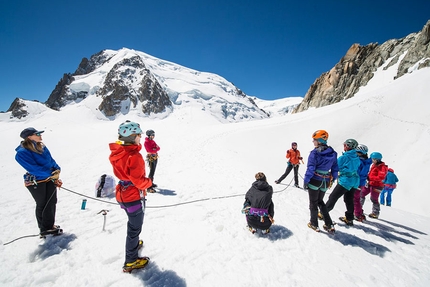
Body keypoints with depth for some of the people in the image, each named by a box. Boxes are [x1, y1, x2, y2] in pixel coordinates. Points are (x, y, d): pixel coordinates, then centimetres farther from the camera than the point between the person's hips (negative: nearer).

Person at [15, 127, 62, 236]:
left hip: (50, 179, 6)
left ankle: (50, 225, 27)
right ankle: (43, 229, 26)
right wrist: (51, 174, -25)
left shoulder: (42, 147, 2)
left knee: (52, 202, 10)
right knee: (42, 205, 8)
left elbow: (51, 160, 7)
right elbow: (33, 168, -23)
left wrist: (57, 169, -10)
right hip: (36, 182, -5)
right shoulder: (21, 153, -17)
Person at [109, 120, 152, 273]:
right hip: (134, 197, -8)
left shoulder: (117, 153, -3)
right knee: (135, 228, 11)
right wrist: (149, 182, -8)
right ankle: (131, 261, 28)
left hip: (123, 194, 8)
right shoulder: (134, 156, -28)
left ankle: (133, 243, 55)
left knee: (133, 223, 31)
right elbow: (139, 181, -26)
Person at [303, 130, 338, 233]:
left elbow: (310, 169, -18)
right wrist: (332, 180, 19)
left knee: (313, 203, 10)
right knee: (320, 201, 22)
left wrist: (306, 181, -11)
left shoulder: (315, 153, -16)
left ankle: (314, 224, 22)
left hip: (314, 181, -6)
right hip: (325, 182, 6)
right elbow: (335, 169, 9)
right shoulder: (333, 153, 4)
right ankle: (329, 225, 19)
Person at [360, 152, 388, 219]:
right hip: (369, 183, 9)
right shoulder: (374, 165, 9)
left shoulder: (382, 167, -15)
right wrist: (368, 176, 3)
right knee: (361, 194, 13)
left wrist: (370, 178, -27)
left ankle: (375, 213, 14)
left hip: (376, 185, -9)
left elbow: (381, 177, -25)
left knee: (374, 199, -1)